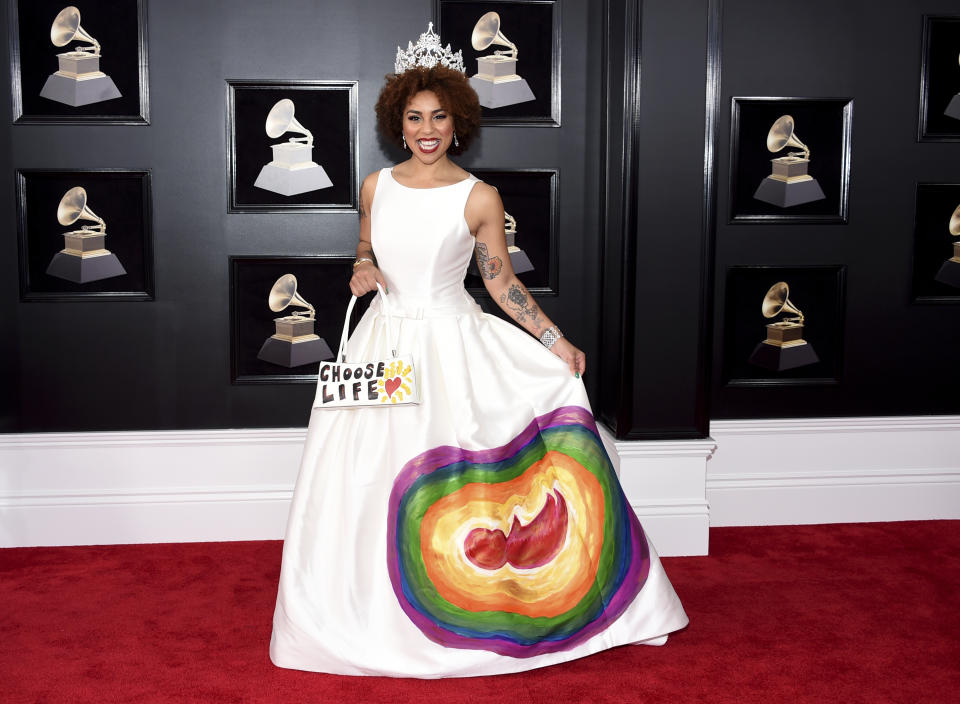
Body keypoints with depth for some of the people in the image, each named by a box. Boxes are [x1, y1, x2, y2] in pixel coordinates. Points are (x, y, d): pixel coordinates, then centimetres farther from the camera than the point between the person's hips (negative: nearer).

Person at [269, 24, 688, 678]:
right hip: (384, 342, 4)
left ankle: (458, 614, 16)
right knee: (371, 476, 5)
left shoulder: (479, 197, -5)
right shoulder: (376, 186, 6)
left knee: (452, 478, -1)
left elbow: (503, 281, 0)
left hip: (452, 345, -3)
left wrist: (555, 340, -6)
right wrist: (363, 271, -3)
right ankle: (379, 609, 22)